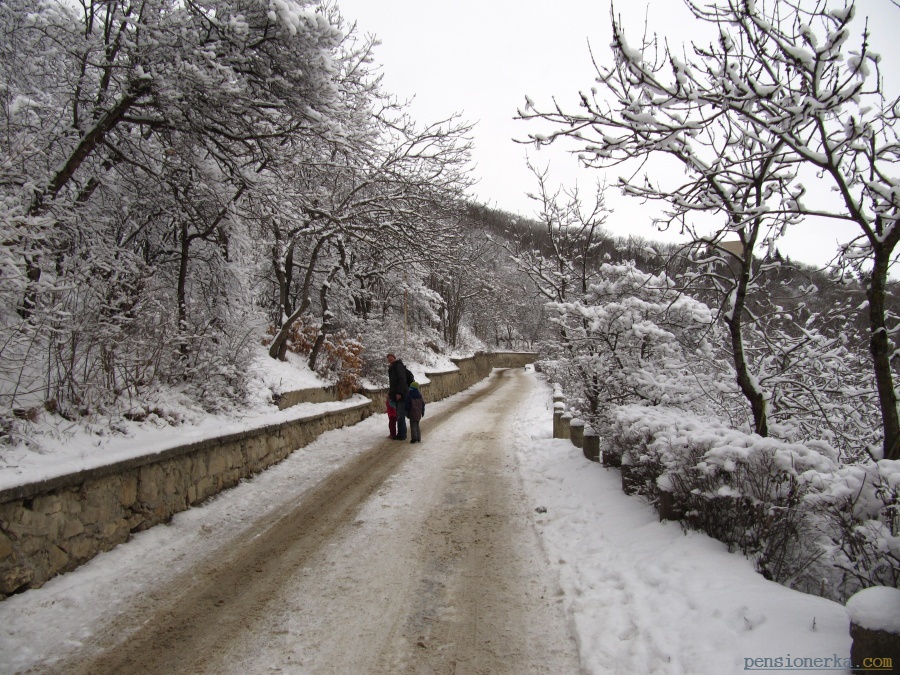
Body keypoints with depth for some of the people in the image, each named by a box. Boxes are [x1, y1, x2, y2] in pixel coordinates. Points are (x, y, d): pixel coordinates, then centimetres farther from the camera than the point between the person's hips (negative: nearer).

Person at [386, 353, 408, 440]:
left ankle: (402, 435, -4)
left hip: (401, 396, -9)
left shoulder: (398, 366, -9)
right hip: (396, 396, 9)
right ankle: (400, 434, 15)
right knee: (399, 416, 11)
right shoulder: (392, 368, 20)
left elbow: (402, 380, -18)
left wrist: (399, 393, -22)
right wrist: (390, 393, 16)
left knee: (401, 416, -7)